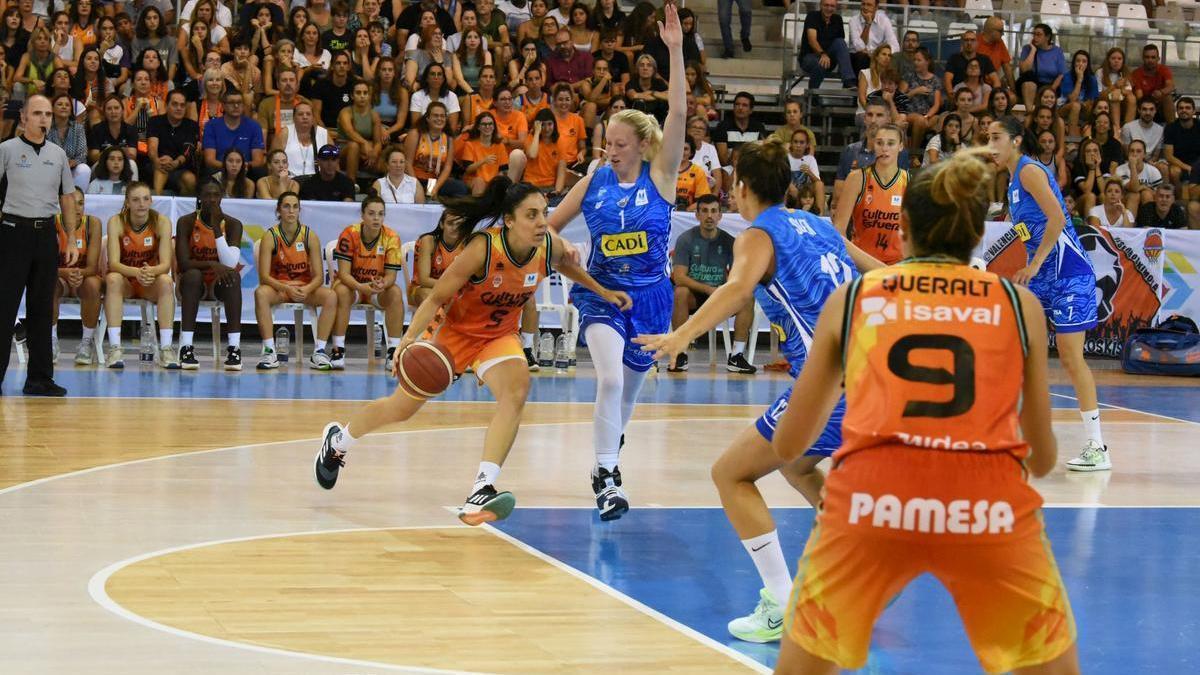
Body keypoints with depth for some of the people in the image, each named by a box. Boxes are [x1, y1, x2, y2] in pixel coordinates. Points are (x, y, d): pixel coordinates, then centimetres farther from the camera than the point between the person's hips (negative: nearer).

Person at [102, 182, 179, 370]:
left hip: (152, 284, 1)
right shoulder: (116, 222, -14)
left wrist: (151, 272, -41)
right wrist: (136, 272, -43)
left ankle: (166, 348, -32)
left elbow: (166, 264, -18)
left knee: (166, 281, -31)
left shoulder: (161, 222, -12)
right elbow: (113, 263, -23)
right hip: (125, 282, -1)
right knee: (113, 279, -33)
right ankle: (114, 348, -37)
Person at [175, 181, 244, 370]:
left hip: (221, 284, 1)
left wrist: (217, 227, -23)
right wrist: (211, 265, -32)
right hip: (194, 283, -1)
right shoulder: (186, 222, -7)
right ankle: (186, 347, -40)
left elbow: (230, 263, -19)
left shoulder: (233, 224, -5)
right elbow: (183, 263, -17)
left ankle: (234, 347, -38)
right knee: (193, 275, -35)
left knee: (234, 275, -32)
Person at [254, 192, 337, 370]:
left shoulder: (310, 236, -5)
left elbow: (319, 276, -6)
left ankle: (319, 351, -22)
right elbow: (264, 276, -14)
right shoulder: (270, 237, -9)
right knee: (260, 293, -35)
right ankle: (270, 352, -32)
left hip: (305, 288, 2)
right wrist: (287, 288, -31)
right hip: (278, 286, -2)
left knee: (331, 296, -27)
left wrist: (306, 289, -28)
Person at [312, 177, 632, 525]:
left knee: (517, 387, -29)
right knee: (401, 408, 10)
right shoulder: (484, 248, -32)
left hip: (499, 336, 3)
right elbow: (437, 297, -25)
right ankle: (337, 439, 42)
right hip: (454, 329, -3)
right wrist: (410, 337, -38)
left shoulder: (550, 246, -18)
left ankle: (482, 491, -33)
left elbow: (565, 264, 10)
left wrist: (603, 292, 12)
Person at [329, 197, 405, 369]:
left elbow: (391, 275, -15)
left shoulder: (391, 238, -15)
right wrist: (361, 287, -42)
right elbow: (344, 273, -23)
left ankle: (393, 351, -25)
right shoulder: (349, 234, -20)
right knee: (341, 291, -35)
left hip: (379, 289, 2)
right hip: (352, 284, -2)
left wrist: (382, 284, -39)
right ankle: (338, 350, -30)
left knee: (396, 293, -29)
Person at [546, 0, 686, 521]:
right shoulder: (593, 182, -1)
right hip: (602, 293, -1)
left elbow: (678, 113, -18)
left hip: (649, 296, 1)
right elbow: (547, 226, 9)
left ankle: (606, 459, 41)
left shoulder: (660, 176, -5)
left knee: (627, 391, 15)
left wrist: (675, 50, -25)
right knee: (610, 378, -23)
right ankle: (607, 479, -21)